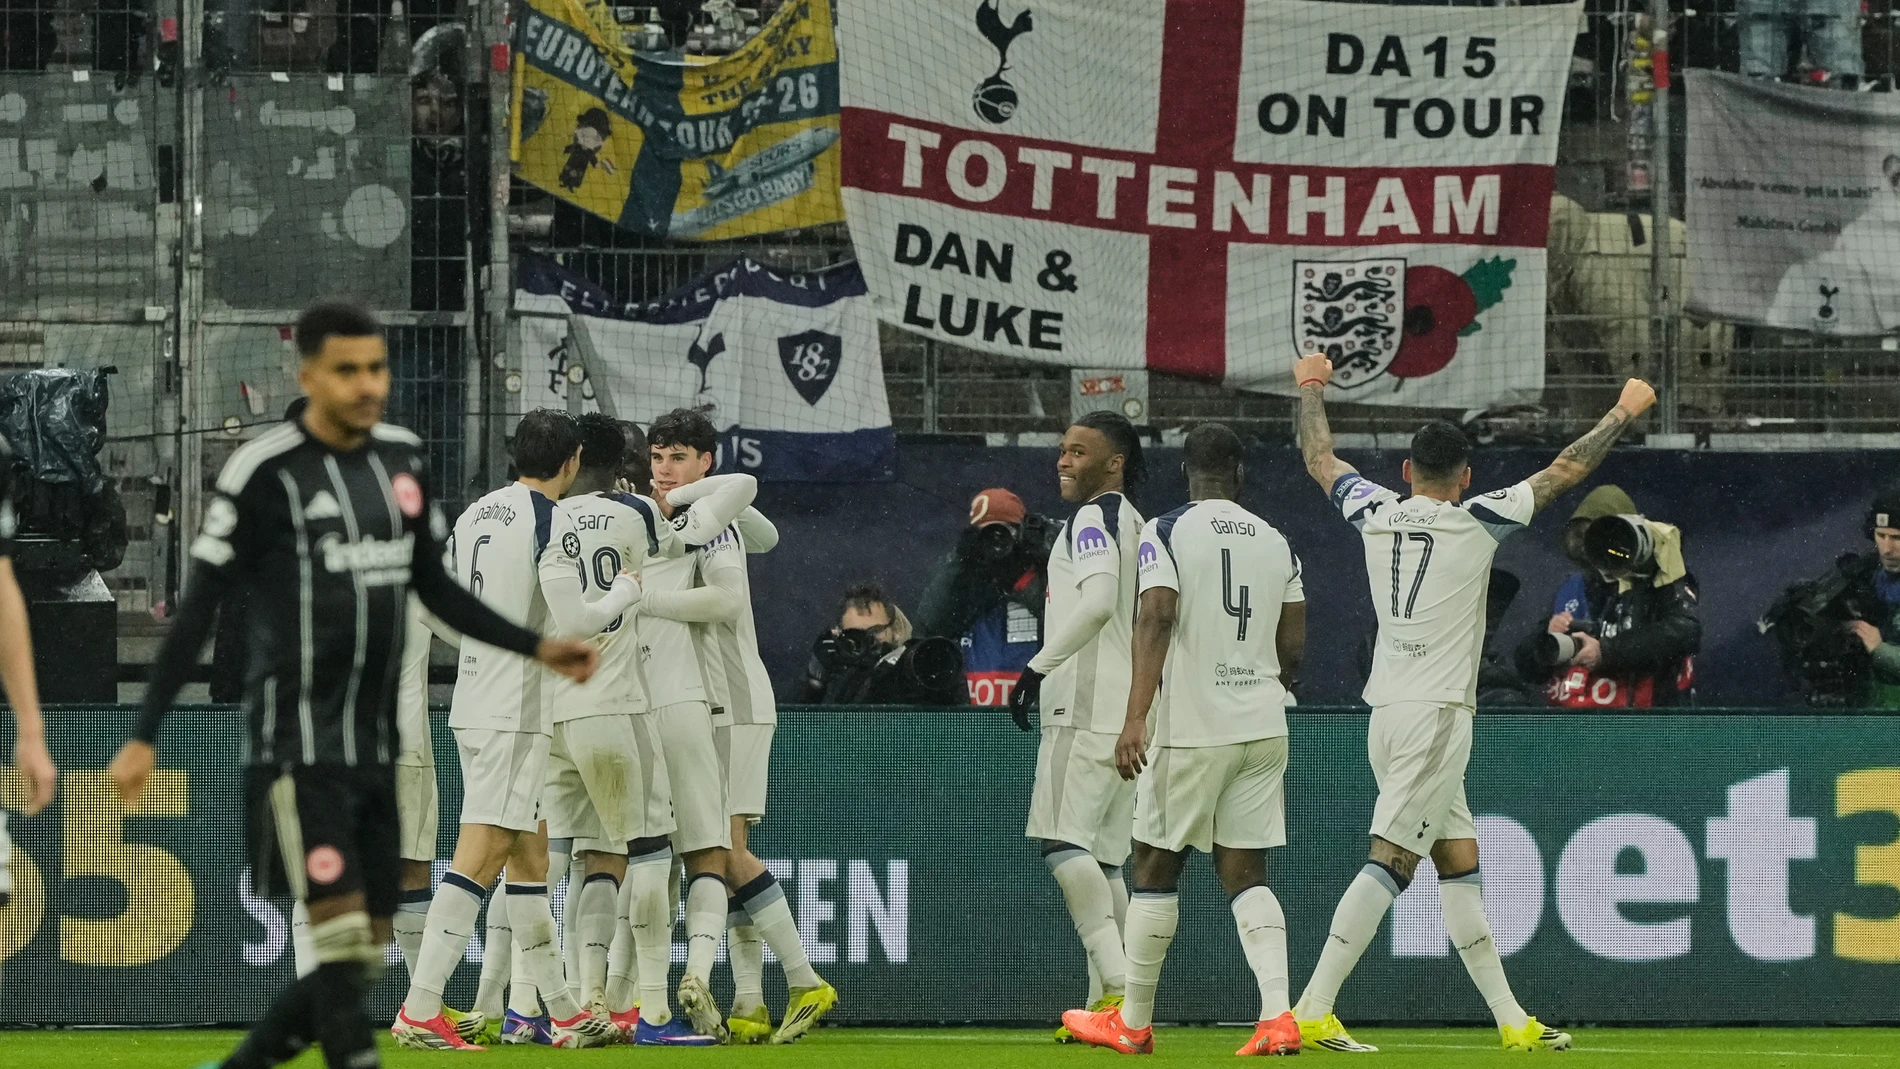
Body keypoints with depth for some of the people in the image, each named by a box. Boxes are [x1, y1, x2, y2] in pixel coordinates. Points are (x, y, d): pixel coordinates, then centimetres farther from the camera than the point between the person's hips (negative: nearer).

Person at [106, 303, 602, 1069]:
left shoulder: (402, 460, 8)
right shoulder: (265, 472, -10)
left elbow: (435, 589, 20)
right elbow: (198, 609, -8)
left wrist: (537, 649, 12)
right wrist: (144, 737, -11)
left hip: (374, 746, 7)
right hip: (299, 742, -7)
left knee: (363, 962, 8)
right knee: (343, 943, -14)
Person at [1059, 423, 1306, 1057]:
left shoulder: (1167, 533, -6)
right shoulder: (1275, 542, 9)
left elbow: (1156, 619, -18)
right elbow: (1293, 650, 11)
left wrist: (1135, 718, -22)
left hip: (1191, 726, -5)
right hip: (1263, 726, 5)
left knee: (1156, 867, 7)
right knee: (1245, 873, 7)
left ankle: (1133, 1022, 15)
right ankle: (1278, 1017, -8)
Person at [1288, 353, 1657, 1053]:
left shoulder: (1375, 515, 7)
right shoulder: (1476, 522, -5)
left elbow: (1320, 460, 25)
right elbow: (1566, 470, 2)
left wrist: (1310, 387, 42)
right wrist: (1625, 411, 15)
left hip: (1390, 710, 7)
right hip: (1438, 713, -7)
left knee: (1459, 862, 10)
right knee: (1389, 863, -12)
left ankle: (1510, 1018, 11)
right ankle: (1312, 1011, -20)